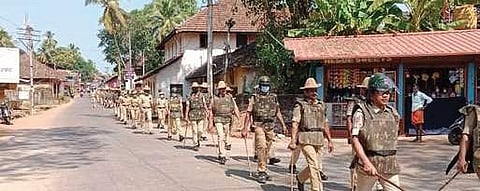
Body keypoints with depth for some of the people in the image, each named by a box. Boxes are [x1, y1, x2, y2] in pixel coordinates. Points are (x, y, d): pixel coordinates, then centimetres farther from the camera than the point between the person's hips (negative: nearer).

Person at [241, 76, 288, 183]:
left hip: (270, 127, 4)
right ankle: (261, 172, -15)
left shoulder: (274, 98, 13)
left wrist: (283, 125, 9)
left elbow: (278, 113, 17)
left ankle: (263, 170, 22)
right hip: (259, 126, -4)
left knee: (267, 150, 9)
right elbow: (248, 114, 2)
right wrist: (245, 129, -4)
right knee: (261, 147, -17)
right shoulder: (254, 98, 3)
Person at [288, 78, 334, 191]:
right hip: (305, 138, -6)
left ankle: (300, 178, 37)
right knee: (314, 165, -12)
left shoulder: (320, 105, 15)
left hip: (318, 140, 6)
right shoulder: (300, 105, -2)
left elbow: (325, 124, 18)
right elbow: (295, 123, -10)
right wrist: (293, 140, -19)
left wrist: (329, 140, 15)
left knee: (313, 165, 11)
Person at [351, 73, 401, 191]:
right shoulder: (361, 112, -8)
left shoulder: (393, 113, 7)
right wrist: (367, 162, -24)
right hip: (367, 165, -4)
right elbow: (355, 140, -15)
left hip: (390, 166, 4)